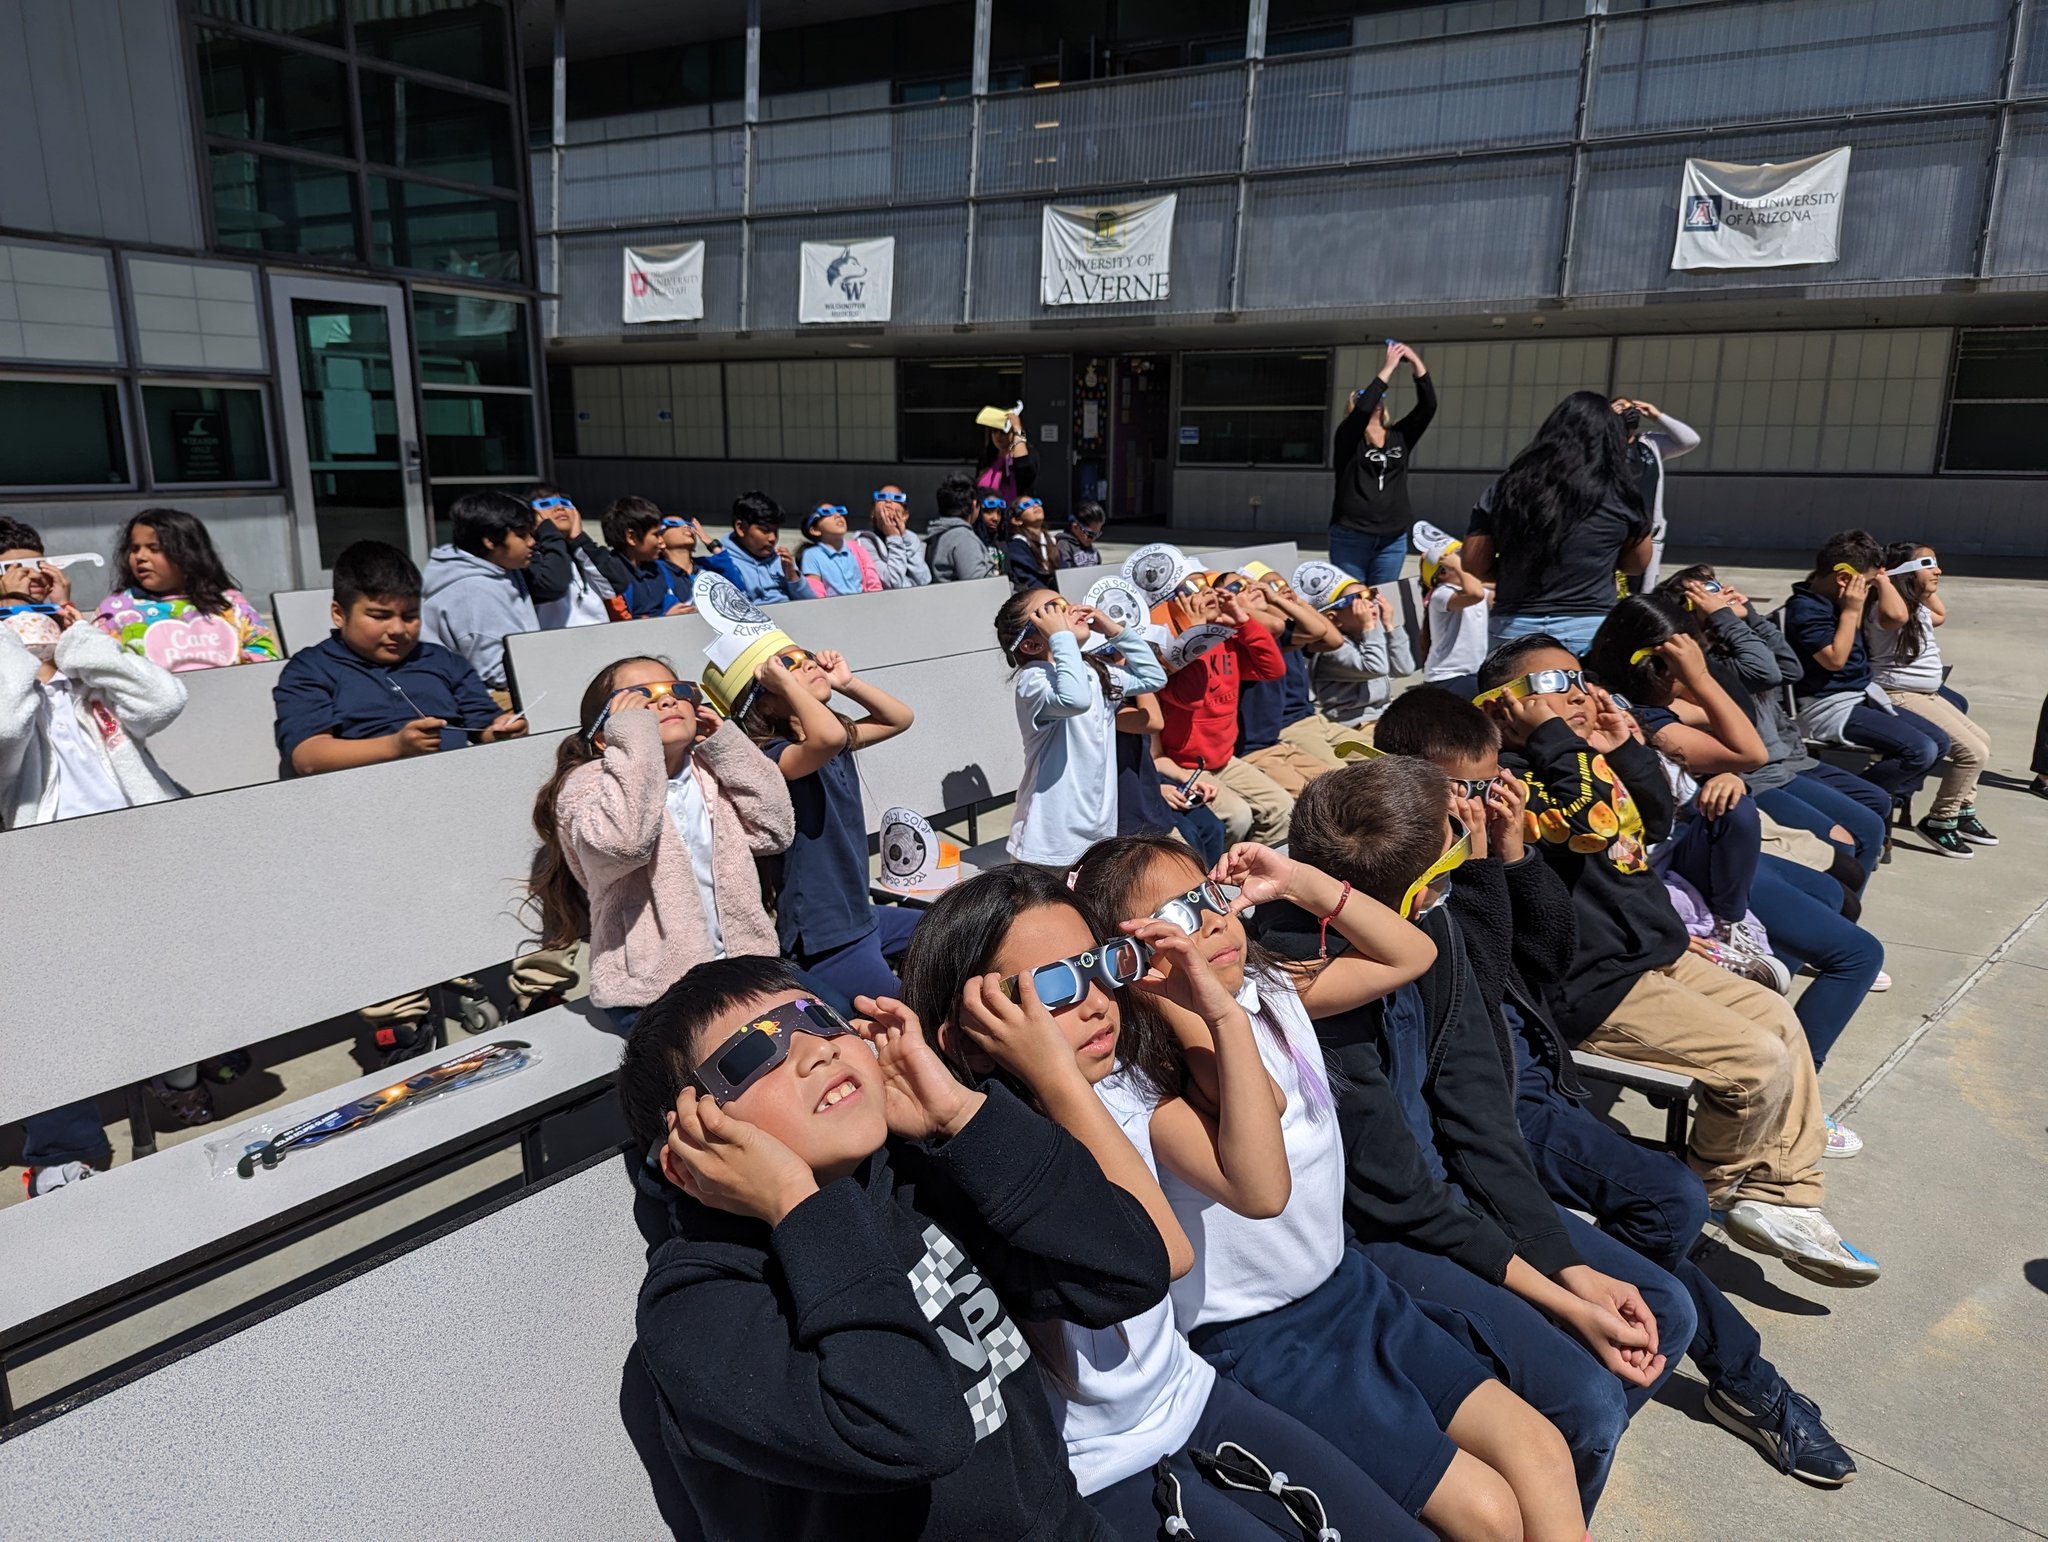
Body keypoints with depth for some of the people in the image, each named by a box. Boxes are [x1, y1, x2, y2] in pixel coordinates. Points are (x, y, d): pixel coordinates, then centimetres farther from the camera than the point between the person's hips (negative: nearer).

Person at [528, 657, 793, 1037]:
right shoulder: (588, 784, -7)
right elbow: (622, 842, -30)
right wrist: (631, 736, -21)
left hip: (736, 960, 6)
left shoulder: (710, 774, 13)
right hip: (654, 988, -6)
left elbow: (774, 830, 4)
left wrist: (727, 745, 2)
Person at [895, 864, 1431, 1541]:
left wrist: (1224, 1014, -14)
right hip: (1099, 1475, -6)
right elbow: (1163, 1255, -34)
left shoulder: (1124, 1078, -5)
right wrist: (1058, 1079, -40)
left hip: (1191, 1397, 7)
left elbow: (1261, 1191, -9)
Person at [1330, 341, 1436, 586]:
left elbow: (1428, 405, 3)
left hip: (1393, 539, 4)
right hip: (1351, 537, -4)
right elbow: (1363, 409, -18)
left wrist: (1416, 362, -5)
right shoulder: (1349, 438, 0)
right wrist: (1388, 368, -14)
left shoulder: (1399, 437, 11)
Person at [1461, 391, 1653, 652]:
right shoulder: (1620, 494, 1)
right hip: (1587, 631, -2)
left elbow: (1473, 566, 7)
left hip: (1511, 629, 2)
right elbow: (1637, 566, 15)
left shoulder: (1506, 488, 4)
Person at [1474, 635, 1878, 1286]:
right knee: (1760, 1061, -12)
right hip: (1594, 988, -11)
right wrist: (1550, 736, -24)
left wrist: (1623, 749, 7)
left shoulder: (1587, 761, 14)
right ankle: (1723, 1186, 16)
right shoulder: (1514, 778, -18)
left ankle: (1782, 1194, 19)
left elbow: (1656, 821, 19)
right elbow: (1583, 818, -33)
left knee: (1777, 1019, 12)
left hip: (1654, 953, 11)